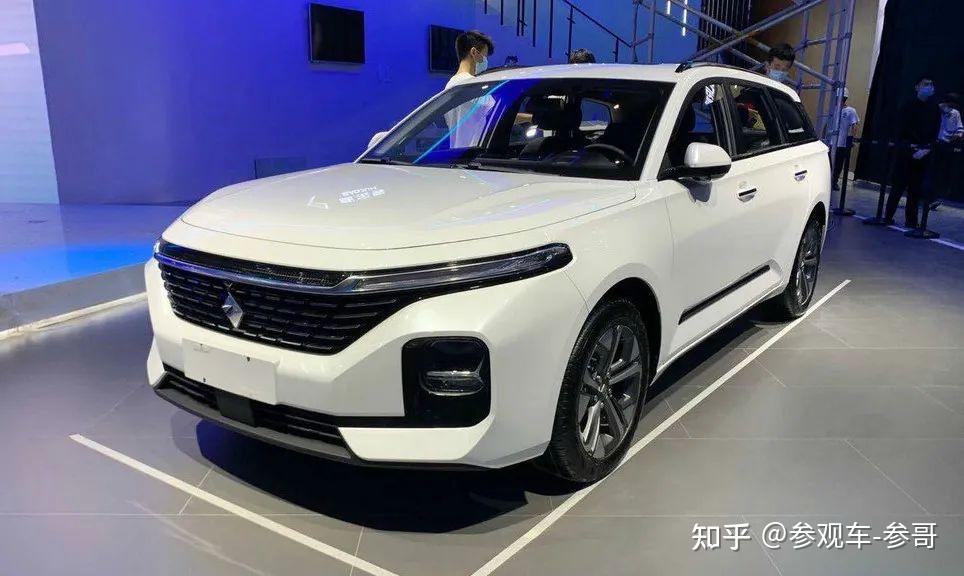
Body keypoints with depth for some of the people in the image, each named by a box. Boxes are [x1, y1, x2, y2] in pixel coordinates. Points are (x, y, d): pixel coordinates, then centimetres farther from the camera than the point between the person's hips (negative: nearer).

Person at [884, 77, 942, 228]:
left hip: (923, 156, 2)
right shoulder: (908, 107, 3)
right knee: (898, 185, -2)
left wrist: (925, 150, -11)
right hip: (906, 153, -2)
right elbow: (901, 131, -3)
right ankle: (888, 216, 4)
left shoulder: (935, 110, 9)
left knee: (916, 188, 3)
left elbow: (935, 134, 4)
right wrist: (911, 149, -13)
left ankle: (911, 221, 7)